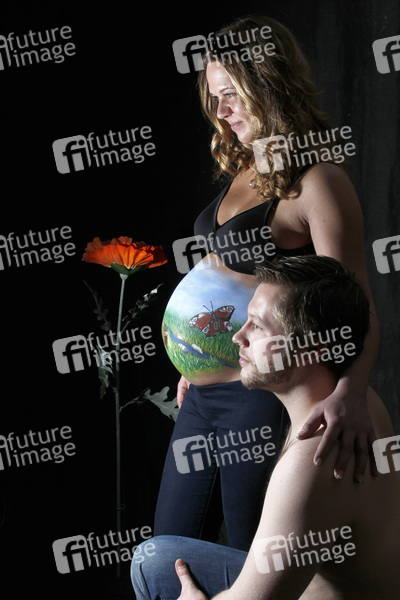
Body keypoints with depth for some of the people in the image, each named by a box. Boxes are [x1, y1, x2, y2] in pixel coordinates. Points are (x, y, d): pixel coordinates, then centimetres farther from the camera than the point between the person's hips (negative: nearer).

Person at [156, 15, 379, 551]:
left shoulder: (318, 181, -17)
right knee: (167, 546, 18)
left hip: (259, 399, -9)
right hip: (204, 394, 9)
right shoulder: (244, 170, 9)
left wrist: (350, 392, -43)